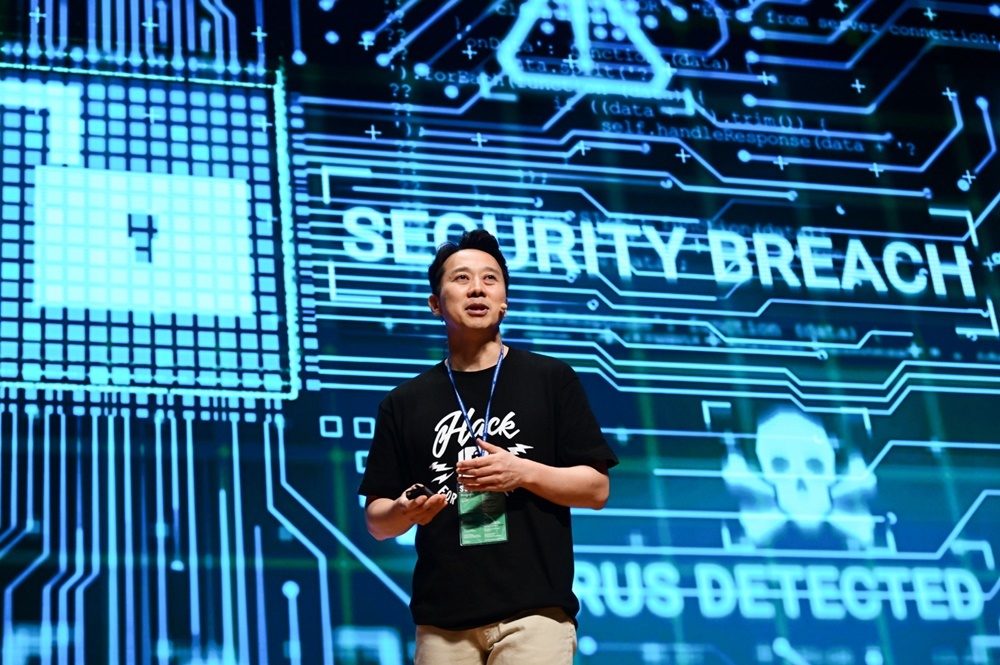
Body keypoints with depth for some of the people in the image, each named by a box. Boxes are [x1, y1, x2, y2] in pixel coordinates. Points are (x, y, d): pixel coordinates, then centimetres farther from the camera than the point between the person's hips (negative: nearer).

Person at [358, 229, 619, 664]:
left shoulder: (551, 379, 8)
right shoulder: (405, 402, 14)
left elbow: (596, 489, 5)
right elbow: (377, 520, 13)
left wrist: (524, 472, -12)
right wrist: (405, 512, -10)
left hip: (533, 611, -2)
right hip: (442, 619, 2)